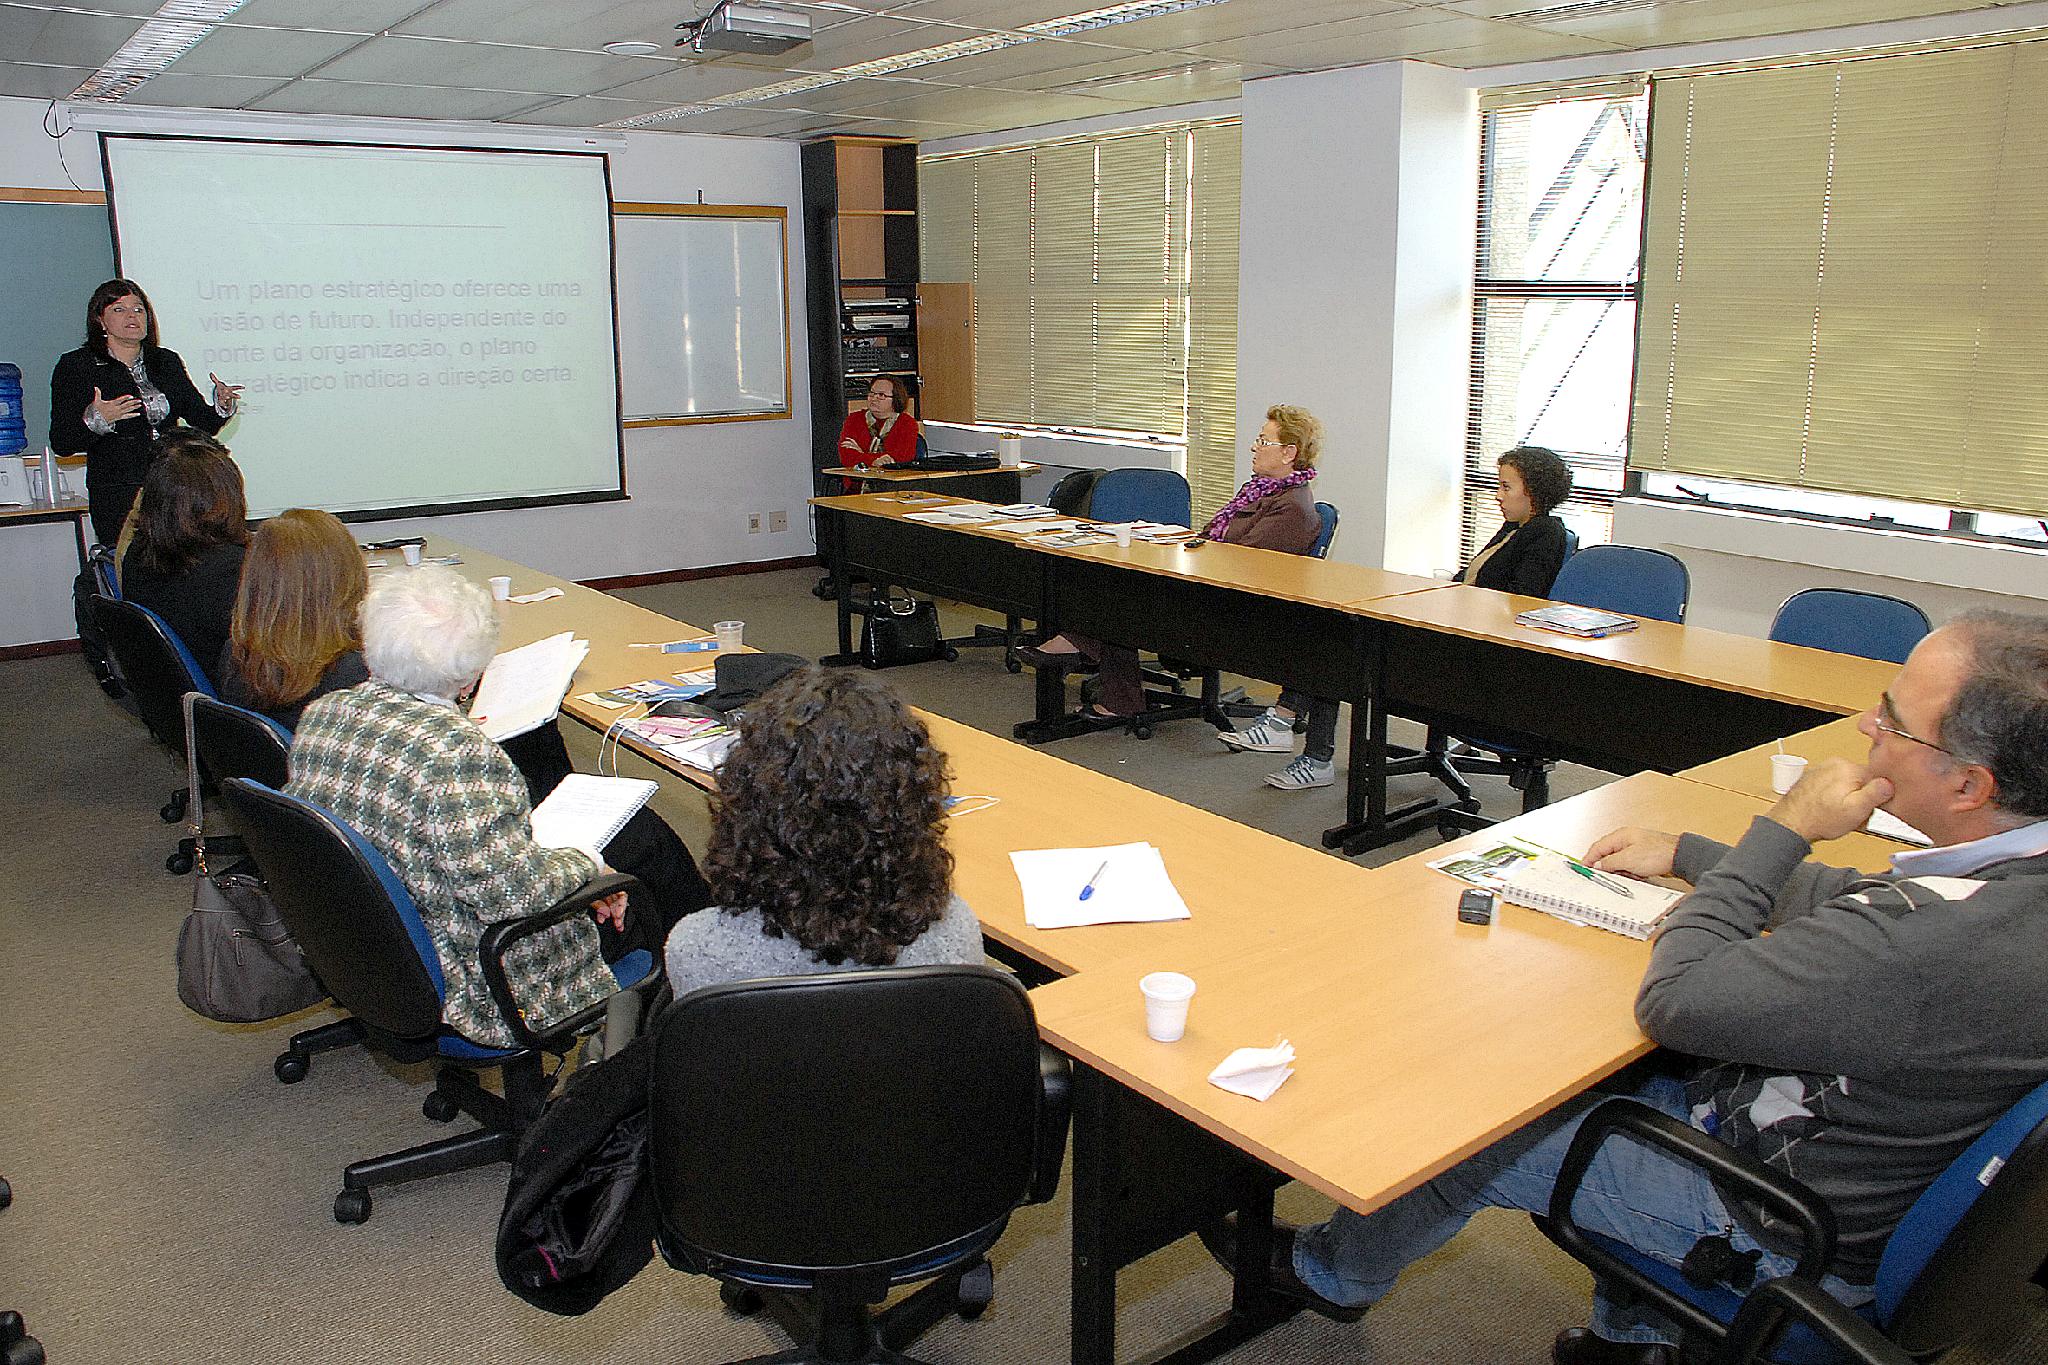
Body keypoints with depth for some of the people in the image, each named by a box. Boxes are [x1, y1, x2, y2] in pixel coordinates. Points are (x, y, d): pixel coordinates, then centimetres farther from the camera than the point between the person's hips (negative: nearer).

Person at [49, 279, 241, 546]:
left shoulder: (167, 362, 16)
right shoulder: (75, 366, 4)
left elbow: (204, 423, 15)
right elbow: (61, 443, -2)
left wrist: (221, 406, -7)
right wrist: (95, 421, -21)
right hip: (117, 500, -3)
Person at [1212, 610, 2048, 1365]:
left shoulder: (1926, 947, -40)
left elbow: (1673, 1002, -29)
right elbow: (1861, 907, 11)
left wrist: (1782, 830, -21)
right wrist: (1687, 855, 13)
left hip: (1783, 1236, -8)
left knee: (1461, 1133, 5)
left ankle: (1332, 1270, 36)